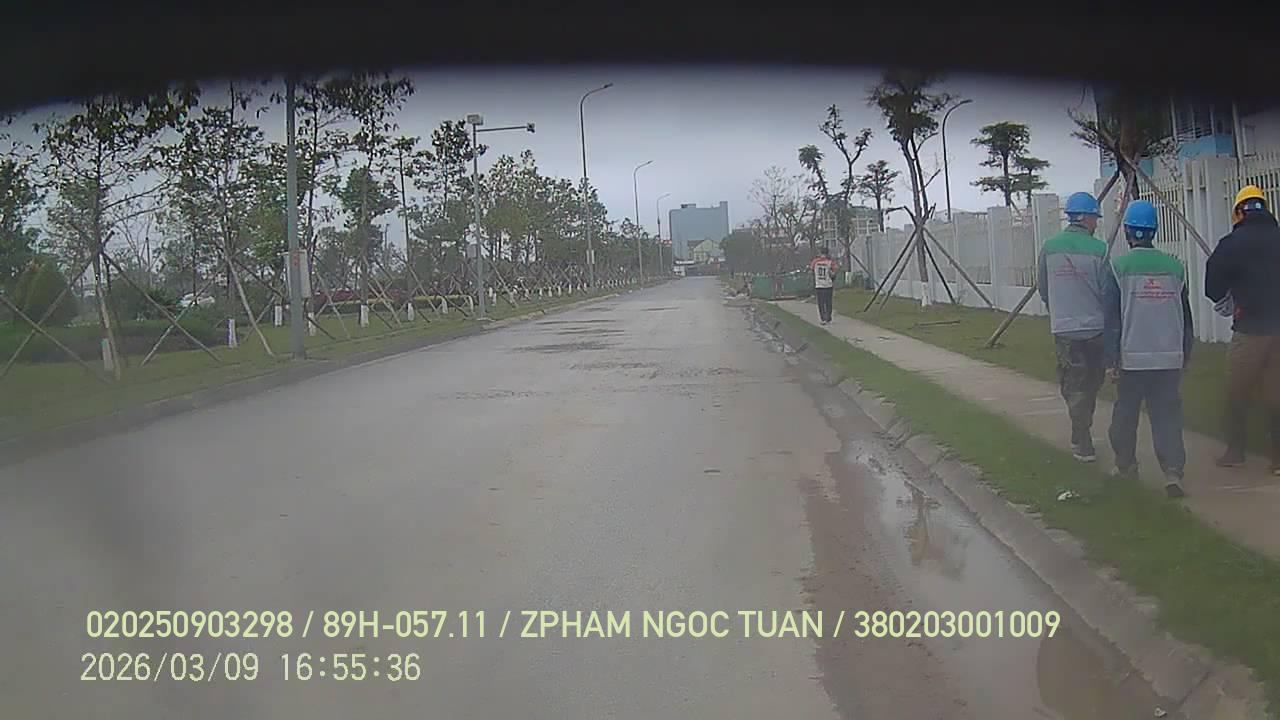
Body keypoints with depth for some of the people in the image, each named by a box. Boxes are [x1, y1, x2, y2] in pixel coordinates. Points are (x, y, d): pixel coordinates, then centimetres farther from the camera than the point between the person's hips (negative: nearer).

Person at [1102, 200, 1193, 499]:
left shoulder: (1119, 267, -6)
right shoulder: (1175, 267, 4)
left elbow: (1112, 318, -6)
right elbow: (1186, 317, 11)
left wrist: (1112, 359, -1)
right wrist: (1185, 354, 20)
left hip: (1132, 359, -2)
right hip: (1170, 359, 2)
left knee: (1125, 413, 15)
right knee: (1167, 415, 3)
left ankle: (1125, 465, 28)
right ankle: (1172, 471, -10)